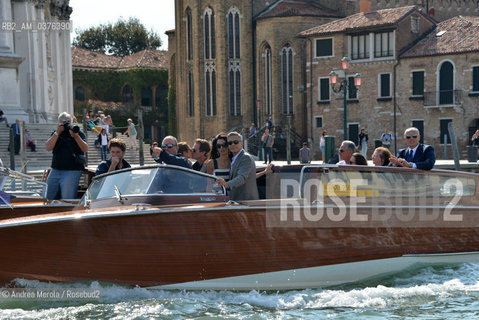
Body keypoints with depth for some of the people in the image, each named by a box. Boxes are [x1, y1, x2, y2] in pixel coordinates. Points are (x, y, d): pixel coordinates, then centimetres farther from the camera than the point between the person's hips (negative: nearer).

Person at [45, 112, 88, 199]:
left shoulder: (78, 133, 4)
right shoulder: (56, 134, 13)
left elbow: (85, 149, -8)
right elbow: (48, 148, -3)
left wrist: (76, 136, -21)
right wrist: (57, 133, -11)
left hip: (72, 171, -4)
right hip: (55, 170, 4)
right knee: (47, 198, 4)